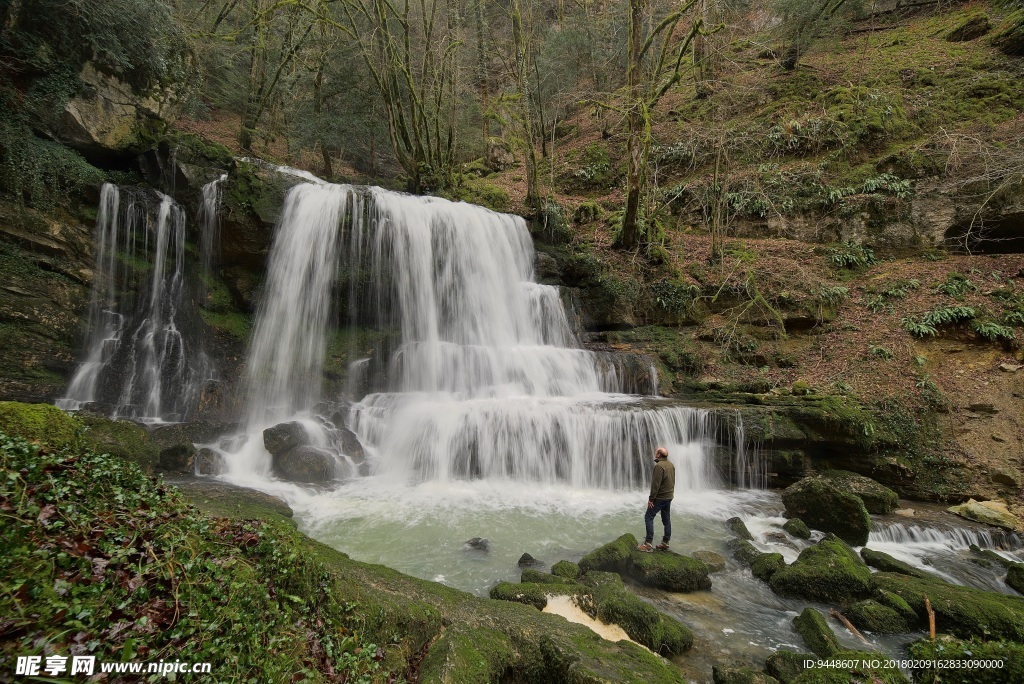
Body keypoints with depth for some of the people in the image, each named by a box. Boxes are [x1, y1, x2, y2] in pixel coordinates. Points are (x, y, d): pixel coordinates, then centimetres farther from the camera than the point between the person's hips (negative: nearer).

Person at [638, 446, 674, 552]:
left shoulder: (659, 466, -21)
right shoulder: (671, 465, 8)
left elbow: (656, 484, -23)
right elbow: (673, 481, 14)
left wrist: (651, 498, -17)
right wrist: (671, 492, 21)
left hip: (660, 497, -9)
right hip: (669, 496, 9)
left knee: (649, 517, -4)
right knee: (666, 520, 13)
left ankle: (648, 544, -7)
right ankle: (665, 543, 19)